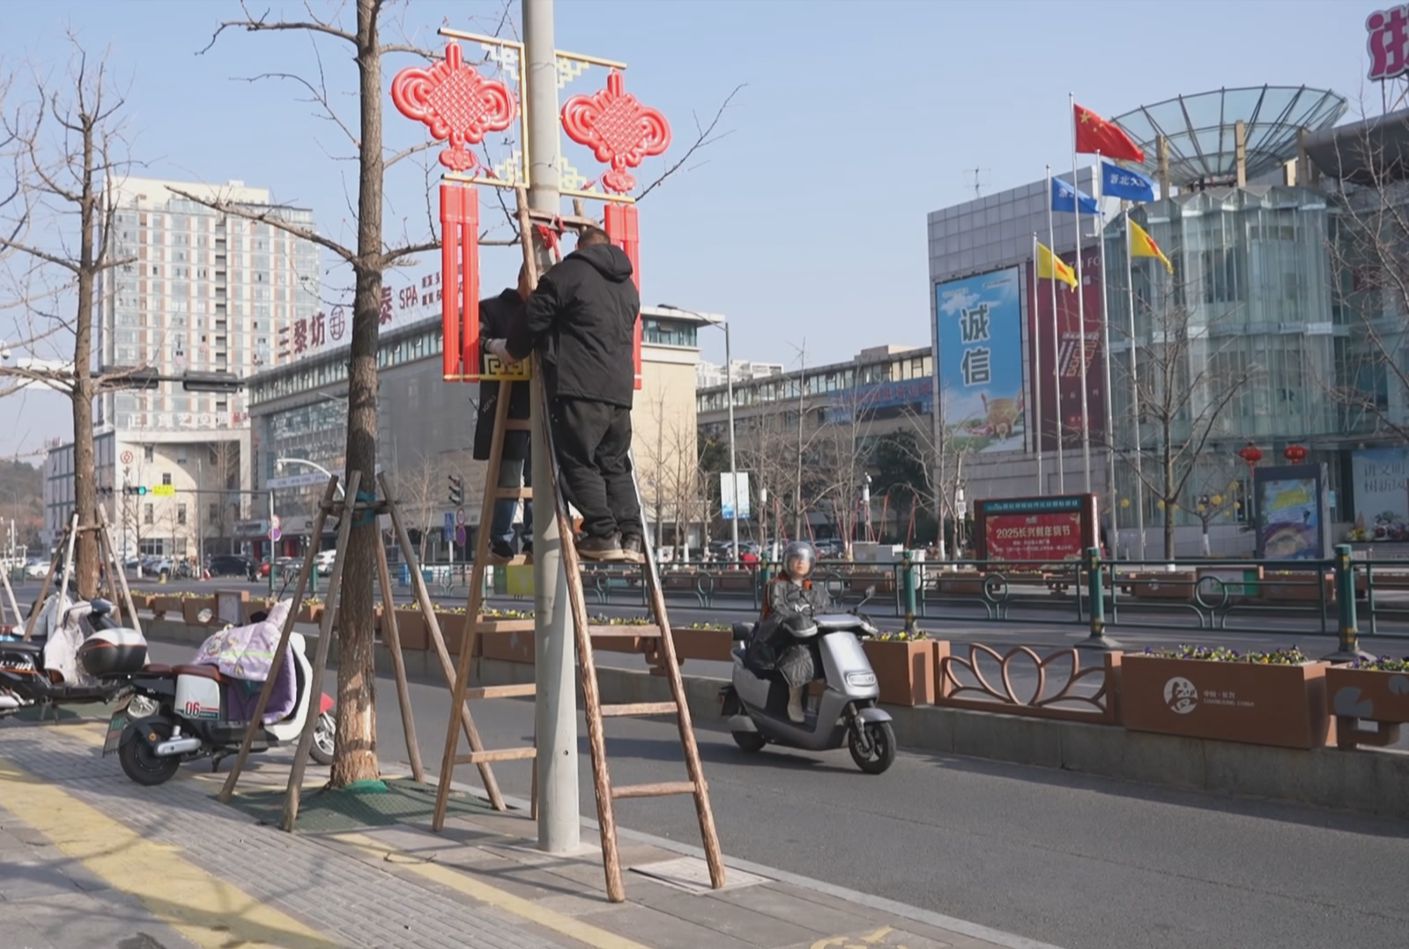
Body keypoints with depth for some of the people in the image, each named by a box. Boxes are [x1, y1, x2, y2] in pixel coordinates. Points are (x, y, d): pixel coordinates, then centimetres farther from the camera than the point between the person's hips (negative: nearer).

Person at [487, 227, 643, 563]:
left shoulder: (567, 274, 1)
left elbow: (532, 321, -1)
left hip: (579, 388, -7)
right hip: (620, 390, 7)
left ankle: (602, 535, -9)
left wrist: (507, 348, 19)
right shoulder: (628, 286, 23)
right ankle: (631, 536, 5)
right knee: (615, 465, 11)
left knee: (578, 463, -3)